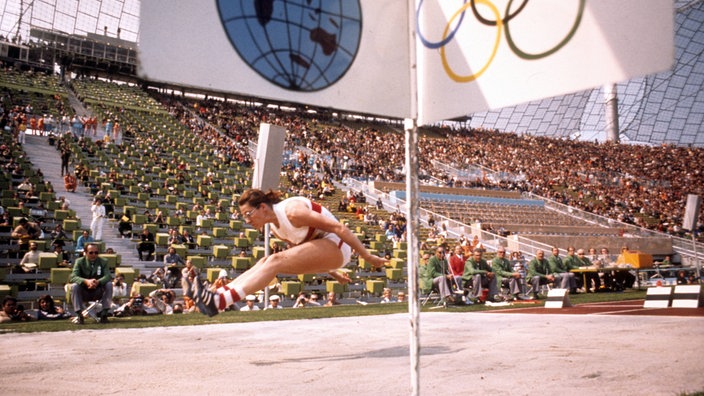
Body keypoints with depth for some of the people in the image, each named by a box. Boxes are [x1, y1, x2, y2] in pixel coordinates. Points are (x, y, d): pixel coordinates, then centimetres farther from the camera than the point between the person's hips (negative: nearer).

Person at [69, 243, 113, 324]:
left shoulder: (103, 262, -2)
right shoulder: (79, 262, -4)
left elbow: (108, 276, -17)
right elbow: (73, 277, -20)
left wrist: (98, 282, -39)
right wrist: (86, 281, -39)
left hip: (98, 292, 1)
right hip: (84, 293, -1)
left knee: (109, 284, -26)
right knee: (74, 286, -29)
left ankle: (104, 314, -19)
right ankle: (79, 315, -25)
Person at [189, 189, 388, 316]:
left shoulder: (292, 211, -22)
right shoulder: (274, 228, 6)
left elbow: (339, 228, -22)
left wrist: (368, 257, -18)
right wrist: (333, 273, 24)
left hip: (336, 246, -9)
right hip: (321, 251, 9)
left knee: (275, 262, -22)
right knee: (265, 262, -4)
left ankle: (219, 301, -31)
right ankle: (220, 294, -12)